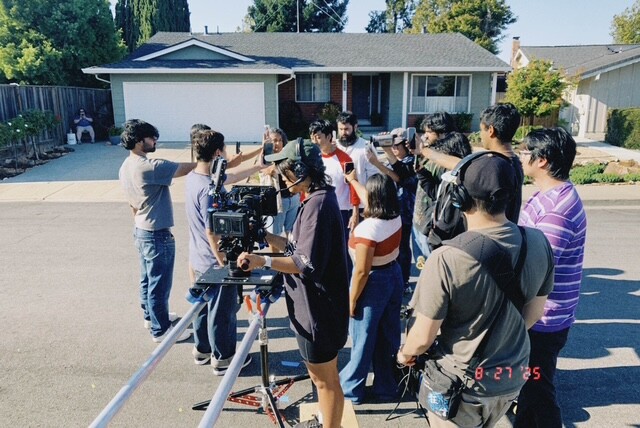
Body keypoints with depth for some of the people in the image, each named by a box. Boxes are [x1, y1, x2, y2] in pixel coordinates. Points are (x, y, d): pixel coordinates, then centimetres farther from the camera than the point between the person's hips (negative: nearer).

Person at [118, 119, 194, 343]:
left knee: (147, 280, 23)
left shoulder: (126, 167, 5)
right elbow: (187, 168, -24)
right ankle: (160, 330, 17)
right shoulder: (150, 167, -25)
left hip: (141, 231, 10)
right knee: (160, 284, 4)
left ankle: (151, 316, 40)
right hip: (157, 234, -10)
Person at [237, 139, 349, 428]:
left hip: (319, 309, -11)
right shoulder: (317, 199, 9)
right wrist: (265, 236, 8)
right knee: (322, 375, 26)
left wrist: (264, 261, -29)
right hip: (315, 305, 11)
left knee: (325, 378, 8)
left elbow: (308, 263, -28)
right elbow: (298, 248, 12)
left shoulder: (318, 204, -23)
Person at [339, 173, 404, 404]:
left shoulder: (367, 228, -27)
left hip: (374, 284, -7)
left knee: (363, 338, 9)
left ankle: (350, 389, 28)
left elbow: (362, 271, -24)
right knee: (388, 335, 18)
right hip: (394, 276, 8)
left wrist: (352, 299, -12)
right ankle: (386, 386, 34)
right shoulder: (396, 219, -4)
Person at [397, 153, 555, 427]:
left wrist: (405, 354, 1)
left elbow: (423, 338, -21)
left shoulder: (447, 259, -31)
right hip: (513, 379, 5)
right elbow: (534, 314, 1)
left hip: (461, 384, -4)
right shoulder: (539, 243, -14)